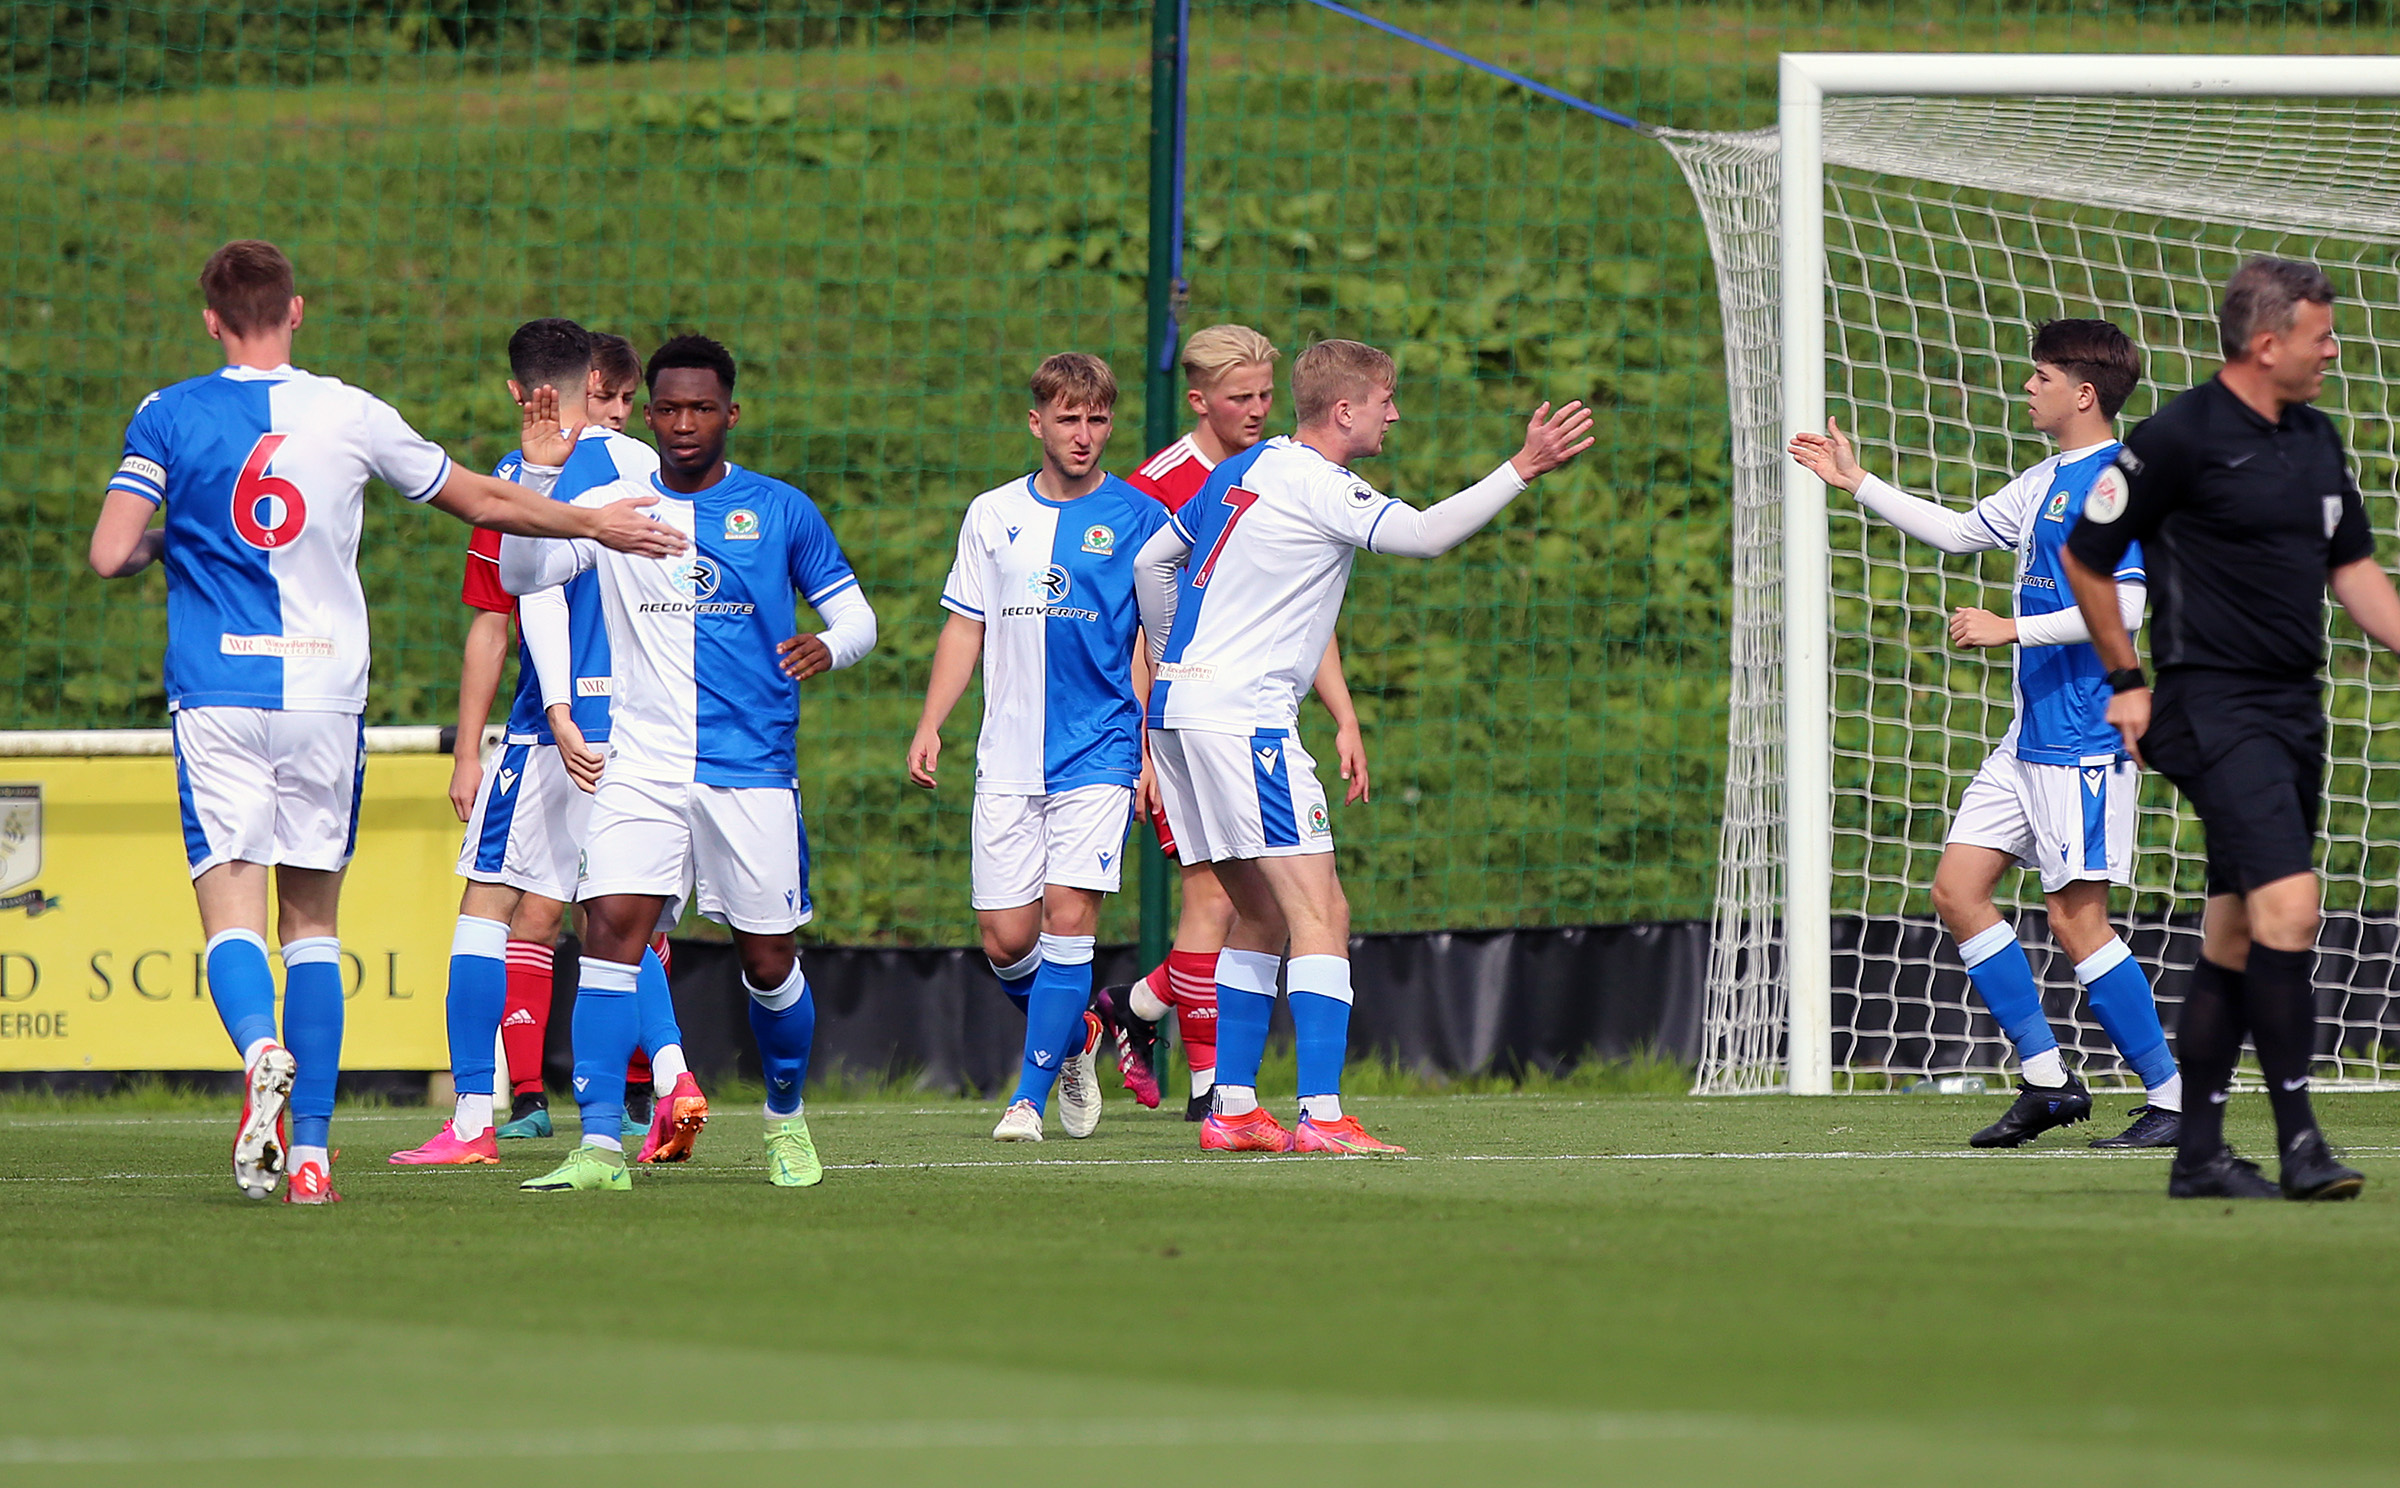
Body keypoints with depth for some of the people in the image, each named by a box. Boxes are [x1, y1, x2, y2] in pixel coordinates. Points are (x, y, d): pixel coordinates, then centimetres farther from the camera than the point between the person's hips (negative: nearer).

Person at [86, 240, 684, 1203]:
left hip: (216, 695, -1)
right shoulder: (350, 415, 3)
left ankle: (262, 1052, -35)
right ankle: (309, 1149, 5)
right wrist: (592, 524, 28)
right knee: (313, 920, 10)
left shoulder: (167, 418, -1)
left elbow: (110, 555, -8)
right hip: (325, 692, 1)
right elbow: (482, 503, 13)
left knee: (232, 913, -3)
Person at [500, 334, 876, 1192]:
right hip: (641, 763, 0)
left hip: (754, 769, 0)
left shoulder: (780, 511, 4)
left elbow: (854, 611, 9)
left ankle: (786, 1117, 32)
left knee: (770, 961, 5)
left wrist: (829, 647, -14)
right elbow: (519, 574, -5)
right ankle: (600, 1146, -19)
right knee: (611, 928, -17)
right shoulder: (613, 507, 6)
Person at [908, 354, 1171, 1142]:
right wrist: (930, 725, 5)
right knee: (1006, 939, 0)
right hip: (1009, 757, 3)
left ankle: (1030, 1096, -7)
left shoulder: (1138, 518, 1)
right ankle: (1075, 1034, 29)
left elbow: (1154, 646, 3)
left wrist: (1154, 752, -2)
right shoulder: (992, 516, 9)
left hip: (1098, 755, -3)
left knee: (1067, 917, -13)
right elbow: (965, 627, 15)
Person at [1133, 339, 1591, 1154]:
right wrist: (1522, 469, -22)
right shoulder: (1315, 485, -12)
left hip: (1180, 702, 10)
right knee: (1321, 914, -12)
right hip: (1243, 714, -10)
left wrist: (1173, 663, 33)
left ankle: (1233, 1109, 16)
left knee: (1262, 913, 16)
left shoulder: (1243, 470, 15)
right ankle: (1321, 1117, -21)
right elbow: (1425, 533, -24)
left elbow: (1150, 563, 24)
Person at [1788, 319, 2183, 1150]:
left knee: (2075, 917, -10)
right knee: (1958, 890, 5)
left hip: (2085, 739, -10)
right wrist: (1855, 483, 31)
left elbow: (2123, 607, -21)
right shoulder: (2045, 483, 16)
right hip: (2030, 738, 10)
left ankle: (2171, 1099, -3)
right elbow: (1960, 532, 30)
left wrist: (2013, 628, -18)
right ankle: (2047, 1079, 9)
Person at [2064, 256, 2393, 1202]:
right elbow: (2085, 557, -1)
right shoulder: (2178, 439, -9)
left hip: (2292, 708, 8)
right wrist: (2127, 681, 3)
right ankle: (2297, 1141, -20)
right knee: (2288, 904, -20)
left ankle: (2198, 1153, 14)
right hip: (2212, 707, -8)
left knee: (2237, 932, 9)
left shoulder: (2317, 441, 14)